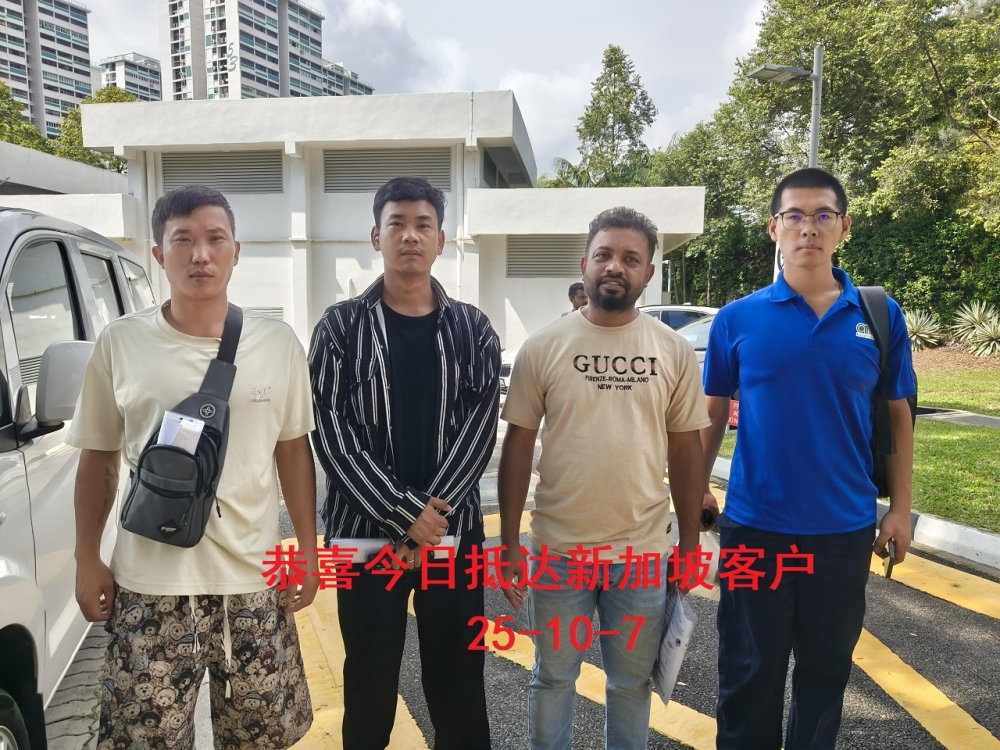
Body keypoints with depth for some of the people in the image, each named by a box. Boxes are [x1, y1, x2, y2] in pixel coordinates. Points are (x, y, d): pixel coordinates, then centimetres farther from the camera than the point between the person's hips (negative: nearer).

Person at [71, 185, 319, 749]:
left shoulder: (278, 344, -1)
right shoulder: (120, 344, -3)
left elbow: (293, 451, 5)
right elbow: (99, 458, 6)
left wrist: (309, 551, 4)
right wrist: (88, 560, 4)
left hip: (253, 581, 1)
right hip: (149, 586, 0)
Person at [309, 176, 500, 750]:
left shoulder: (473, 330, 4)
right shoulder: (341, 327, 0)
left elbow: (481, 428, -4)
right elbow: (331, 433, -8)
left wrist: (431, 515, -15)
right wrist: (405, 514, -15)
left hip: (454, 534, 1)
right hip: (365, 535, 0)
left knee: (459, 688, 13)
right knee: (370, 686, 14)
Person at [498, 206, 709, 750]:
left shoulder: (674, 351, -1)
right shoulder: (542, 347, -5)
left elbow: (685, 451, 4)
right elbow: (518, 446, -2)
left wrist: (690, 542, 5)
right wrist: (508, 543, -2)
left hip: (642, 551, 1)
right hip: (558, 548, 0)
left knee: (632, 681, 19)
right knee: (552, 678, 17)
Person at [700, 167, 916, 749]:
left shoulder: (881, 316, -1)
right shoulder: (738, 319, -5)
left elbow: (898, 416, 5)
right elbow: (713, 414, 2)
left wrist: (900, 508, 3)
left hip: (846, 528, 2)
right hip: (755, 524, -1)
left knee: (827, 668, 19)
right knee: (751, 673, 12)